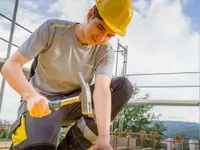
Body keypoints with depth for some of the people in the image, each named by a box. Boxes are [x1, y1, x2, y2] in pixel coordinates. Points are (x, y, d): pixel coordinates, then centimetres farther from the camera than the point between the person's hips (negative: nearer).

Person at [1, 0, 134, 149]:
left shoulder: (106, 52, -8)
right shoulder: (53, 29, -14)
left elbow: (102, 88, -25)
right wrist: (31, 95, -39)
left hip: (74, 102, 4)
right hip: (42, 101, -3)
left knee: (123, 86, -20)